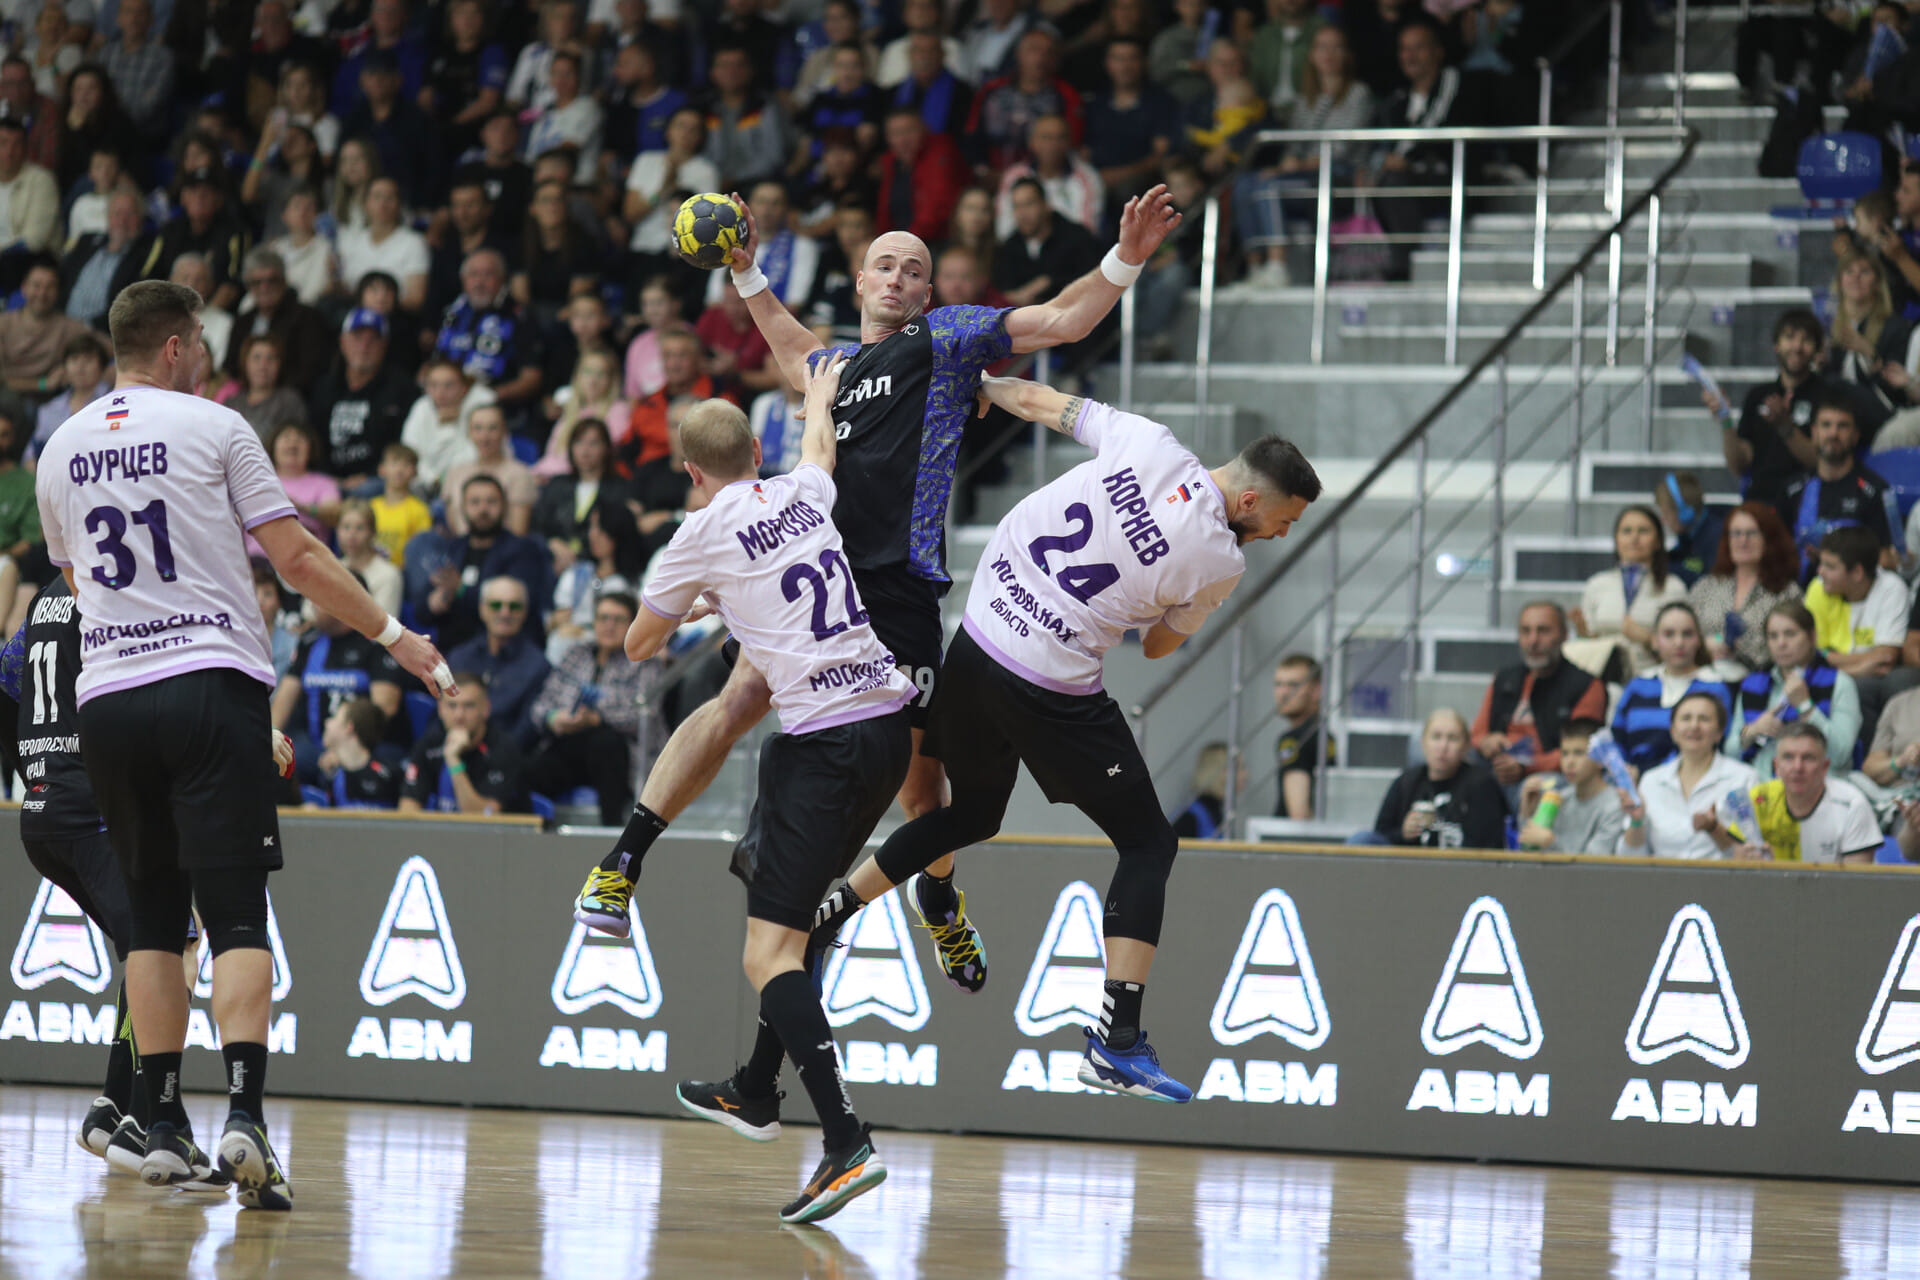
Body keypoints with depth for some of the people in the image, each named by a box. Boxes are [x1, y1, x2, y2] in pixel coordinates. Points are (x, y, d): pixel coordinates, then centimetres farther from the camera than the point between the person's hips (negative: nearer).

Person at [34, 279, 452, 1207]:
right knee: (236, 914, -7)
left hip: (108, 697, 4)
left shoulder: (62, 450, 12)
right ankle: (244, 1116, -22)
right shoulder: (212, 428, -2)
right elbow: (297, 558, -4)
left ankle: (165, 1130, 11)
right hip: (210, 685, -4)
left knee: (152, 916, 13)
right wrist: (393, 635, 4)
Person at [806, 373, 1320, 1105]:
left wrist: (983, 385, 29)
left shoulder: (1144, 442, -3)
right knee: (1148, 844, 7)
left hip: (977, 639, 6)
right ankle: (1117, 1042, -3)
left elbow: (1037, 403, 11)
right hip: (1053, 692, -6)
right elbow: (1158, 645, 6)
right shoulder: (1220, 562, -12)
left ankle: (823, 919, 31)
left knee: (970, 814, 30)